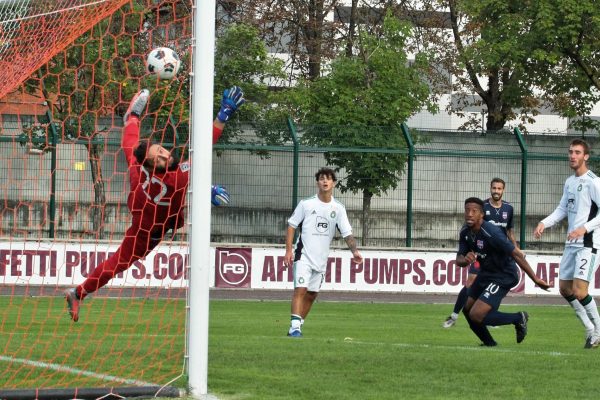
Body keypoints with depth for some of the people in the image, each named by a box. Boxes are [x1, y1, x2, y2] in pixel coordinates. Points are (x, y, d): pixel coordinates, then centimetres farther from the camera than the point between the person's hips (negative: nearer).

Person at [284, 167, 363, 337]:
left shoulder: (338, 208, 3)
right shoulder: (306, 204, -4)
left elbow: (347, 233, 0)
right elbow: (291, 225, 1)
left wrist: (354, 251, -17)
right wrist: (288, 250, -6)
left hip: (321, 259, 4)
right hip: (303, 255, -4)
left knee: (312, 295, 10)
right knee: (300, 289, -16)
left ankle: (298, 325, 22)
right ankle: (295, 327, -21)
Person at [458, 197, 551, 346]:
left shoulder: (491, 232, -29)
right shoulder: (465, 232, -5)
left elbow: (517, 255, -28)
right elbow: (459, 260, -2)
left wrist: (536, 279, -27)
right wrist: (465, 260, -28)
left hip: (503, 276, -8)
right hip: (485, 273, 9)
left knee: (476, 315, -18)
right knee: (467, 310, 15)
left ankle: (518, 318, 0)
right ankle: (489, 343, 34)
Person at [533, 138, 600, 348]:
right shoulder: (569, 182, 14)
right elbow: (562, 209, 21)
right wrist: (544, 223, 6)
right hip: (571, 244, 9)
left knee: (579, 291, -16)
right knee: (565, 288, 11)